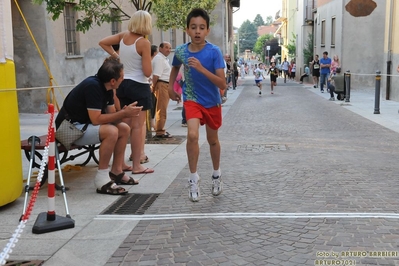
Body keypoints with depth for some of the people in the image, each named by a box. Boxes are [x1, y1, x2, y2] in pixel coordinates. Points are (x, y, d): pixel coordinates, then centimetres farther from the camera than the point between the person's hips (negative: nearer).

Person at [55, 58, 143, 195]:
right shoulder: (93, 86, -26)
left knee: (124, 128, 3)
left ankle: (116, 172, 9)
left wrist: (124, 113, -18)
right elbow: (96, 119, -29)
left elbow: (111, 114, 4)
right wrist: (124, 113, -25)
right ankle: (101, 179, -21)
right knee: (111, 131, -30)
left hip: (84, 124, 10)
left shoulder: (106, 87, 2)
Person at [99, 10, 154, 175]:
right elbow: (147, 72, -16)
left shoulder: (123, 36, 3)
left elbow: (102, 42, 13)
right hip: (139, 86, -6)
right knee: (137, 126, -2)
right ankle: (136, 166, 3)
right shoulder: (144, 43, -15)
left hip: (122, 84, 7)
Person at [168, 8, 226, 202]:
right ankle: (193, 178, -5)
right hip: (192, 99, 0)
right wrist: (170, 86, 11)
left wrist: (201, 69, -33)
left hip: (212, 101, 0)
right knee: (192, 135, -22)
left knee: (212, 139, 15)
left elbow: (223, 84, -24)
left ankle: (217, 174, 39)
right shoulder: (180, 51, -10)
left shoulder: (214, 52, -19)